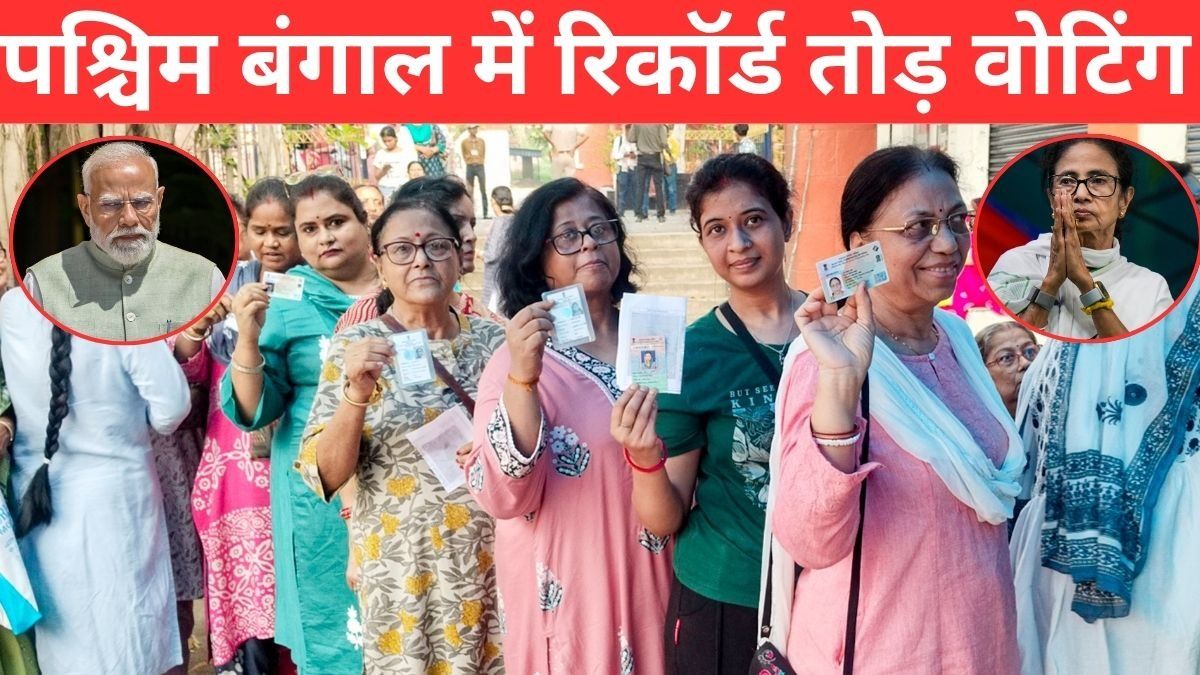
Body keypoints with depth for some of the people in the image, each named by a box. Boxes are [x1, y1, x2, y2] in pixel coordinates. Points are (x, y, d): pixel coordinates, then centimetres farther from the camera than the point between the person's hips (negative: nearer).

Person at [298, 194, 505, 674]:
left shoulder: (492, 339, 0)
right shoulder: (356, 346, -8)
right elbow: (325, 475, -13)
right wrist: (357, 393, -27)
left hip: (494, 559, 3)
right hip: (403, 570, -2)